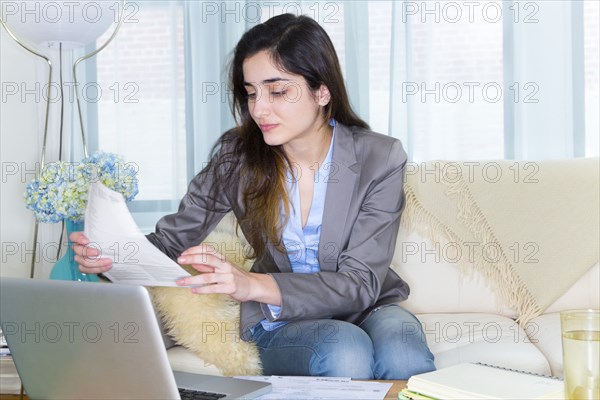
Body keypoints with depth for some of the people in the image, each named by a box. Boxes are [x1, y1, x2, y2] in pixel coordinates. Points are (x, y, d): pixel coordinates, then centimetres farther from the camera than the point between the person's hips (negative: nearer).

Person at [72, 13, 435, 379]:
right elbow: (173, 239, -2)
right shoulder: (237, 156, -7)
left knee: (403, 359, -35)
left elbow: (360, 283, -19)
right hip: (282, 325, 0)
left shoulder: (379, 159, -12)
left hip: (369, 310, 0)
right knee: (345, 352, -34)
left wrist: (254, 285, -34)